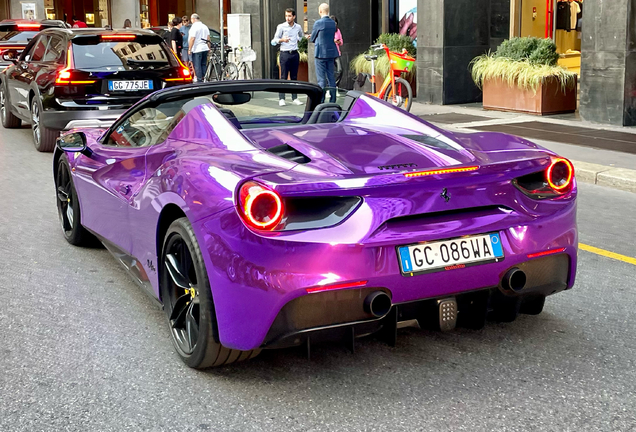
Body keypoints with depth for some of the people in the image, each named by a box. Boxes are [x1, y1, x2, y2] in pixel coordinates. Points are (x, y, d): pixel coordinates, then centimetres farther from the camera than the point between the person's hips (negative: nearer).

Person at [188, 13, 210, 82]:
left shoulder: (194, 27, -12)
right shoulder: (205, 26, 13)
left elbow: (192, 39, -16)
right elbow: (208, 38, 16)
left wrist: (189, 49, -12)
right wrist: (209, 47, 23)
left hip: (197, 49, -8)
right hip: (205, 48, 8)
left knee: (197, 66, -4)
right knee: (203, 65, 12)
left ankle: (199, 80, -6)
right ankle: (204, 79, 14)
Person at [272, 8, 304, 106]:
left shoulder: (298, 27, 8)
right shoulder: (281, 27, -3)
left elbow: (301, 36, 30)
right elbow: (275, 40, -3)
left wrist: (299, 40, 13)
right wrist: (282, 40, -20)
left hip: (295, 54, 3)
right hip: (285, 53, -3)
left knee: (294, 77, 7)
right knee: (283, 77, -5)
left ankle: (294, 98, 11)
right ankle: (281, 99, -4)